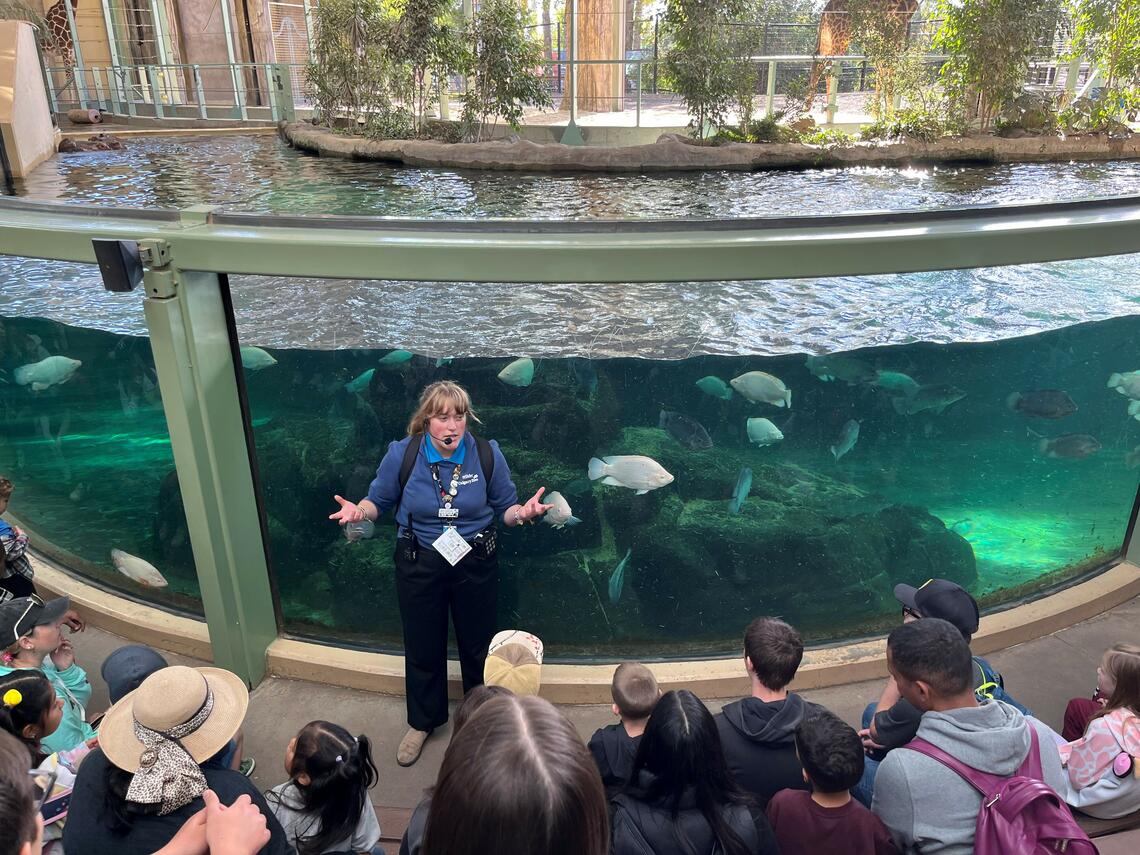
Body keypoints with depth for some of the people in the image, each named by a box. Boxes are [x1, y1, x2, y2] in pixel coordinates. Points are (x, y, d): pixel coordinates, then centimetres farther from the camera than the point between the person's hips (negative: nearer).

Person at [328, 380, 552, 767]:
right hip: (419, 564, 0)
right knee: (423, 647, 16)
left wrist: (522, 512, -25)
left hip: (475, 562, 0)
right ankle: (423, 722, 42)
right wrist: (358, 511, -22)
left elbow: (504, 508, -2)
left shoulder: (487, 454, -13)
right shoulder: (401, 453, -14)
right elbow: (378, 500, 0)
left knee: (478, 644, 17)